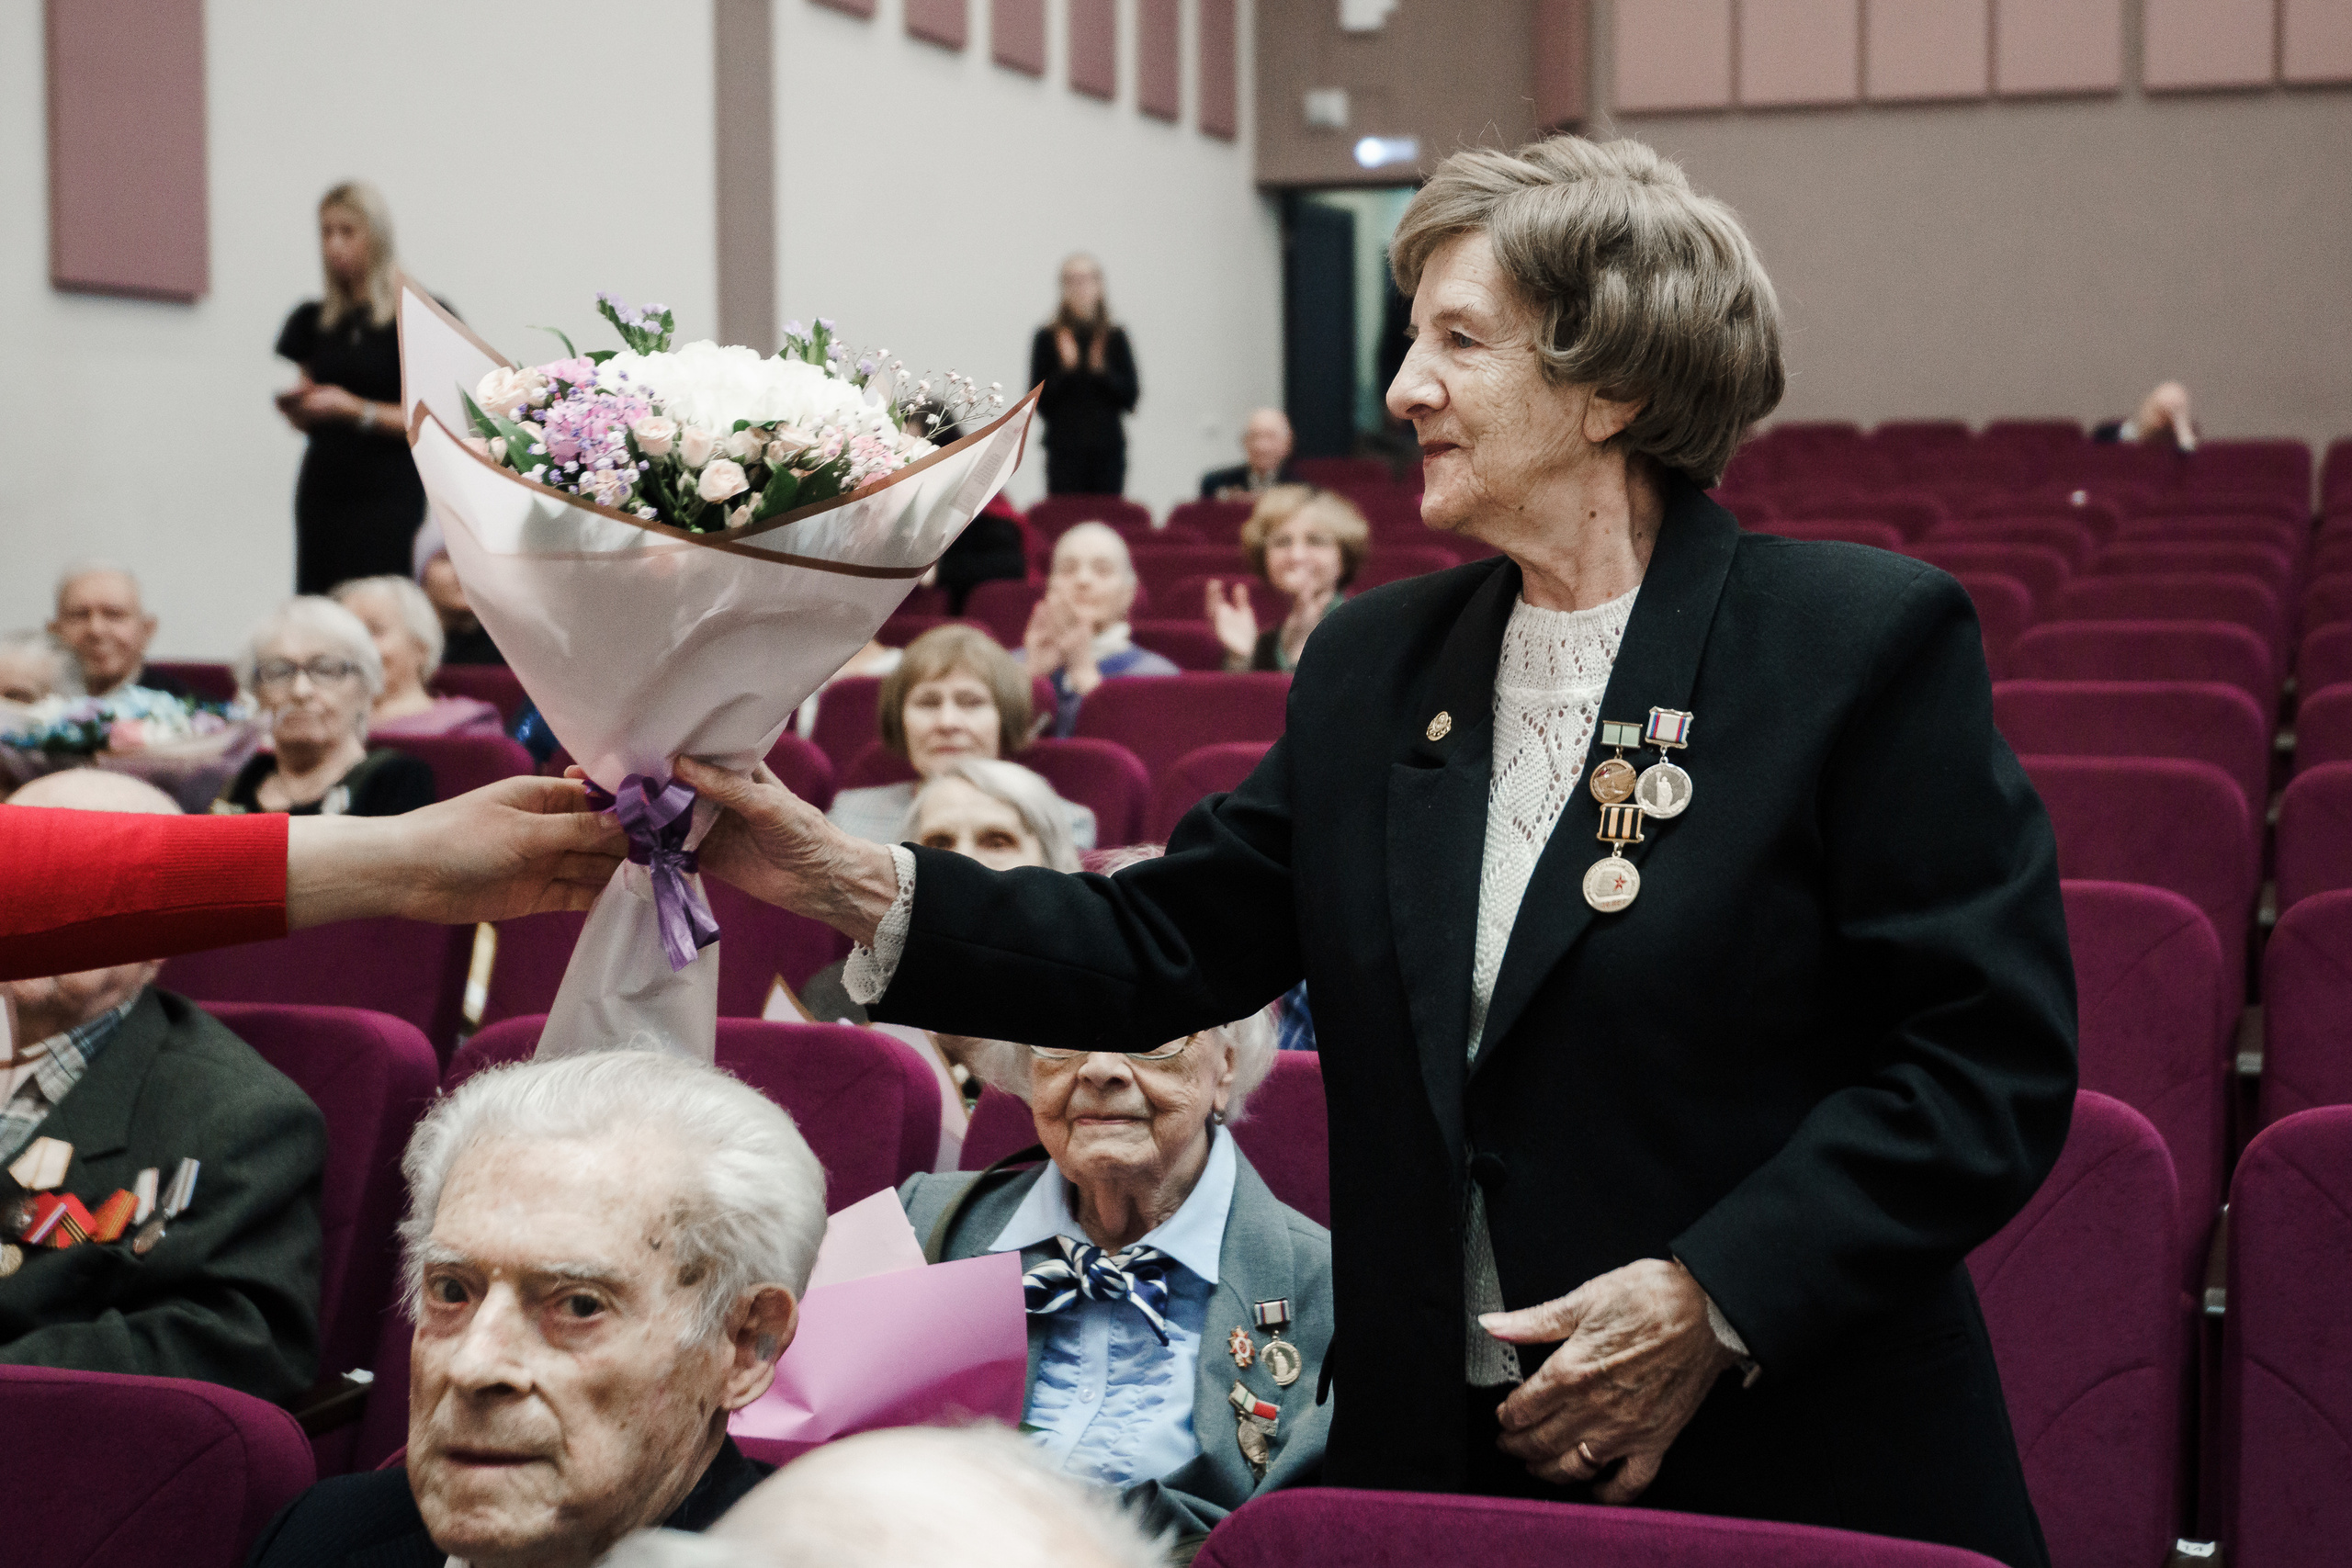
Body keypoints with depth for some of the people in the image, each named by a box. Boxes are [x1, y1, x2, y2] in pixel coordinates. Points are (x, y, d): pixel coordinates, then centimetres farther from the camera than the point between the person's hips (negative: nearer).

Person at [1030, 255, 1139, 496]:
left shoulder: (1115, 337, 7)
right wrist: (1066, 368, -14)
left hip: (1108, 448, 2)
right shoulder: (1048, 338, 3)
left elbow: (1130, 396, 3)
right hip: (1064, 447, -1)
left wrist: (1102, 371, -12)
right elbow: (1040, 401, -1)